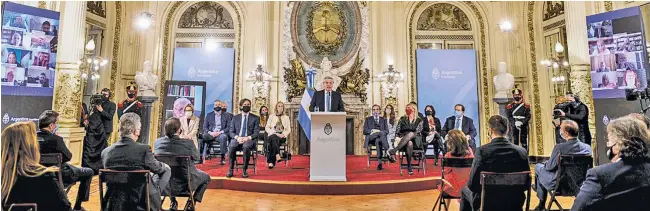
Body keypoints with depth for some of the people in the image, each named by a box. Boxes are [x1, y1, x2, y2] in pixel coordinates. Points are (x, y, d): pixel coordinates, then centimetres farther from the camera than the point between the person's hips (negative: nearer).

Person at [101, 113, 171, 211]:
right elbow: (157, 169, -3)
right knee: (166, 170, 15)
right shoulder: (144, 149, -21)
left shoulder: (105, 152, -6)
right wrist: (164, 166, 22)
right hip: (142, 201, -5)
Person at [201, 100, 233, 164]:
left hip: (221, 134, -2)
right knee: (203, 136, -30)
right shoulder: (209, 115, 16)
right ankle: (202, 156, -25)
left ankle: (223, 157, -29)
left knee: (223, 137, -36)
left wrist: (220, 132, -14)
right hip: (210, 134, 2)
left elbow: (229, 127, 1)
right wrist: (210, 132, -10)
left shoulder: (227, 115, 9)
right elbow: (204, 127, 10)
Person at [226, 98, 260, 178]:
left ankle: (245, 170, -23)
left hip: (249, 139, -2)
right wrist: (237, 137, -12)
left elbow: (256, 132, 2)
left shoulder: (255, 118, 9)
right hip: (237, 139, 2)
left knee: (246, 147, -37)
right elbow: (231, 131, 10)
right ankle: (231, 169, -18)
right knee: (231, 146, -32)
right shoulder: (235, 118, 16)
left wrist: (248, 138, -17)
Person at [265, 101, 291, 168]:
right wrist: (275, 133, -10)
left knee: (272, 142, -34)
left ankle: (271, 162, -40)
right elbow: (267, 128, 5)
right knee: (274, 138, -39)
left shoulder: (286, 117, 18)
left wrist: (283, 134, -10)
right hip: (273, 135, 0)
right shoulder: (271, 116, 15)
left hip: (282, 137, 0)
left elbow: (289, 129, 12)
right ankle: (277, 155, -53)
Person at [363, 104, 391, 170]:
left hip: (380, 138, 1)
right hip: (370, 139, -1)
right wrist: (372, 130, -12)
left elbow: (386, 131, 8)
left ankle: (379, 163, -43)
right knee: (382, 133, -33)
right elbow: (364, 131, 8)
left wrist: (376, 131, -10)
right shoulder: (368, 119, 20)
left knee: (378, 140, -37)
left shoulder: (383, 120, 24)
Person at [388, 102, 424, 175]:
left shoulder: (419, 120, 10)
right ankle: (409, 167, -37)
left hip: (416, 141, -1)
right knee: (409, 143, -40)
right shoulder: (402, 119, 16)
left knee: (410, 134, -38)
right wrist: (403, 136, -11)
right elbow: (397, 132, 9)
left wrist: (407, 136, -17)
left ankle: (392, 151, -51)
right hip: (404, 141, 1)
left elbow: (418, 132, -6)